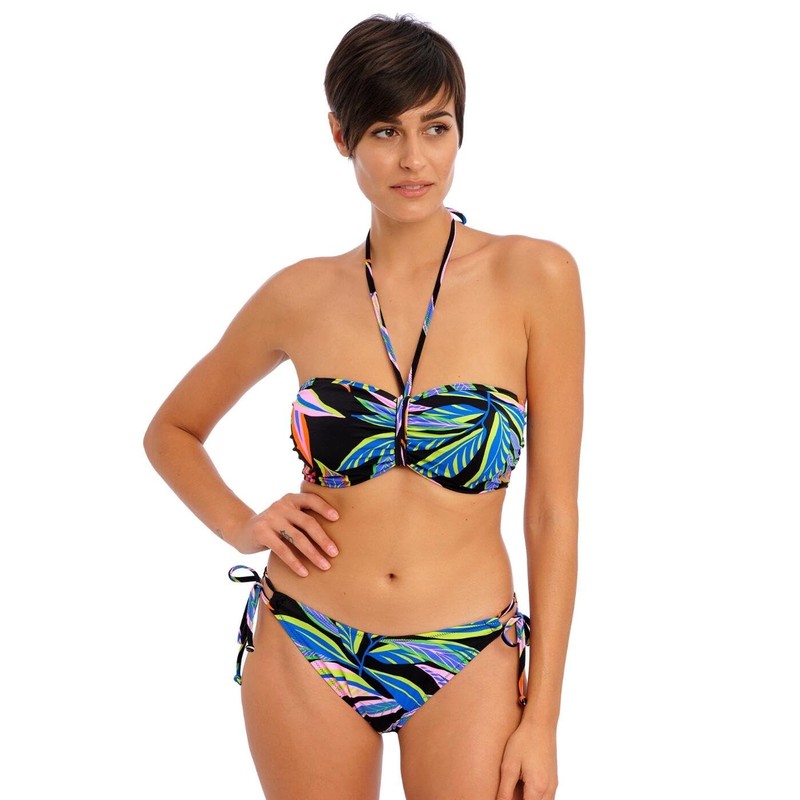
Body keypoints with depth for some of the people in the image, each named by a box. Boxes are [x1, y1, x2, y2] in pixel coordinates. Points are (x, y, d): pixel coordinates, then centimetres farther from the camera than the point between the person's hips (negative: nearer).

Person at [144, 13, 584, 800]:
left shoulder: (534, 278, -7)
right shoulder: (303, 295, -1)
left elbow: (552, 512, -6)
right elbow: (172, 430, 16)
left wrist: (542, 716, -7)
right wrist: (242, 526, -2)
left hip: (465, 665, -1)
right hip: (306, 653, 2)